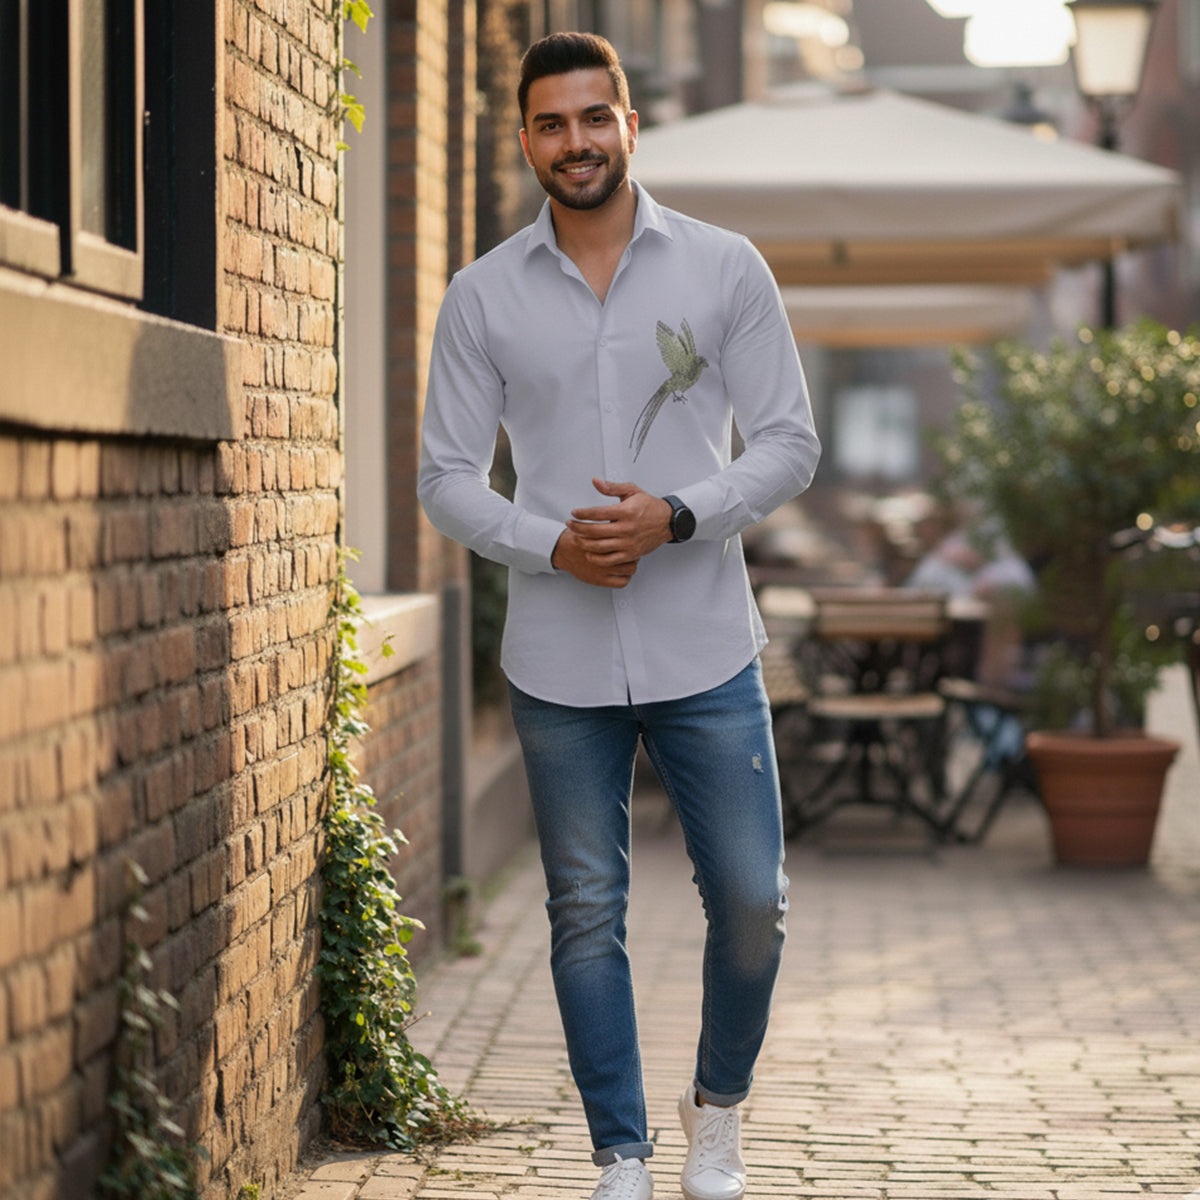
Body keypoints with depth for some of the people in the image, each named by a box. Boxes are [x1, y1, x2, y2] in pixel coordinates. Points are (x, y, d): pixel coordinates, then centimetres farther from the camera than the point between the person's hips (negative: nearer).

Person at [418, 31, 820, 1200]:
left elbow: (788, 444, 1)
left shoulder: (726, 269, 2)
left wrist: (674, 516, -16)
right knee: (586, 915, 6)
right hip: (559, 660, 1)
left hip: (705, 651, 0)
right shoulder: (483, 295, 3)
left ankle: (718, 1106, 27)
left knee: (751, 901, 1)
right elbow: (446, 473, 4)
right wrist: (548, 543, -14)